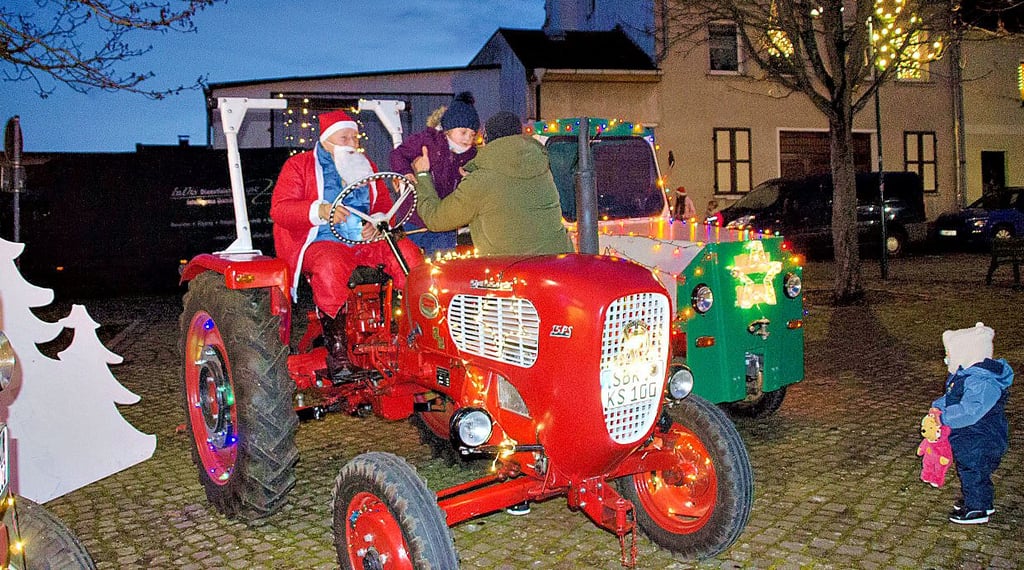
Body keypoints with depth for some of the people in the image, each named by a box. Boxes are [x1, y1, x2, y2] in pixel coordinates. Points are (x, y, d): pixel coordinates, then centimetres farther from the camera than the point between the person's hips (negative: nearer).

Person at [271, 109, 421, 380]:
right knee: (330, 265, -39)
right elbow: (279, 209, -8)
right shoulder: (298, 165, 4)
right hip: (319, 243, -5)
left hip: (365, 240, 5)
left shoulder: (366, 167, 21)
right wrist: (319, 210, -26)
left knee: (407, 252, -20)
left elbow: (385, 204, 17)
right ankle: (337, 353, -33)